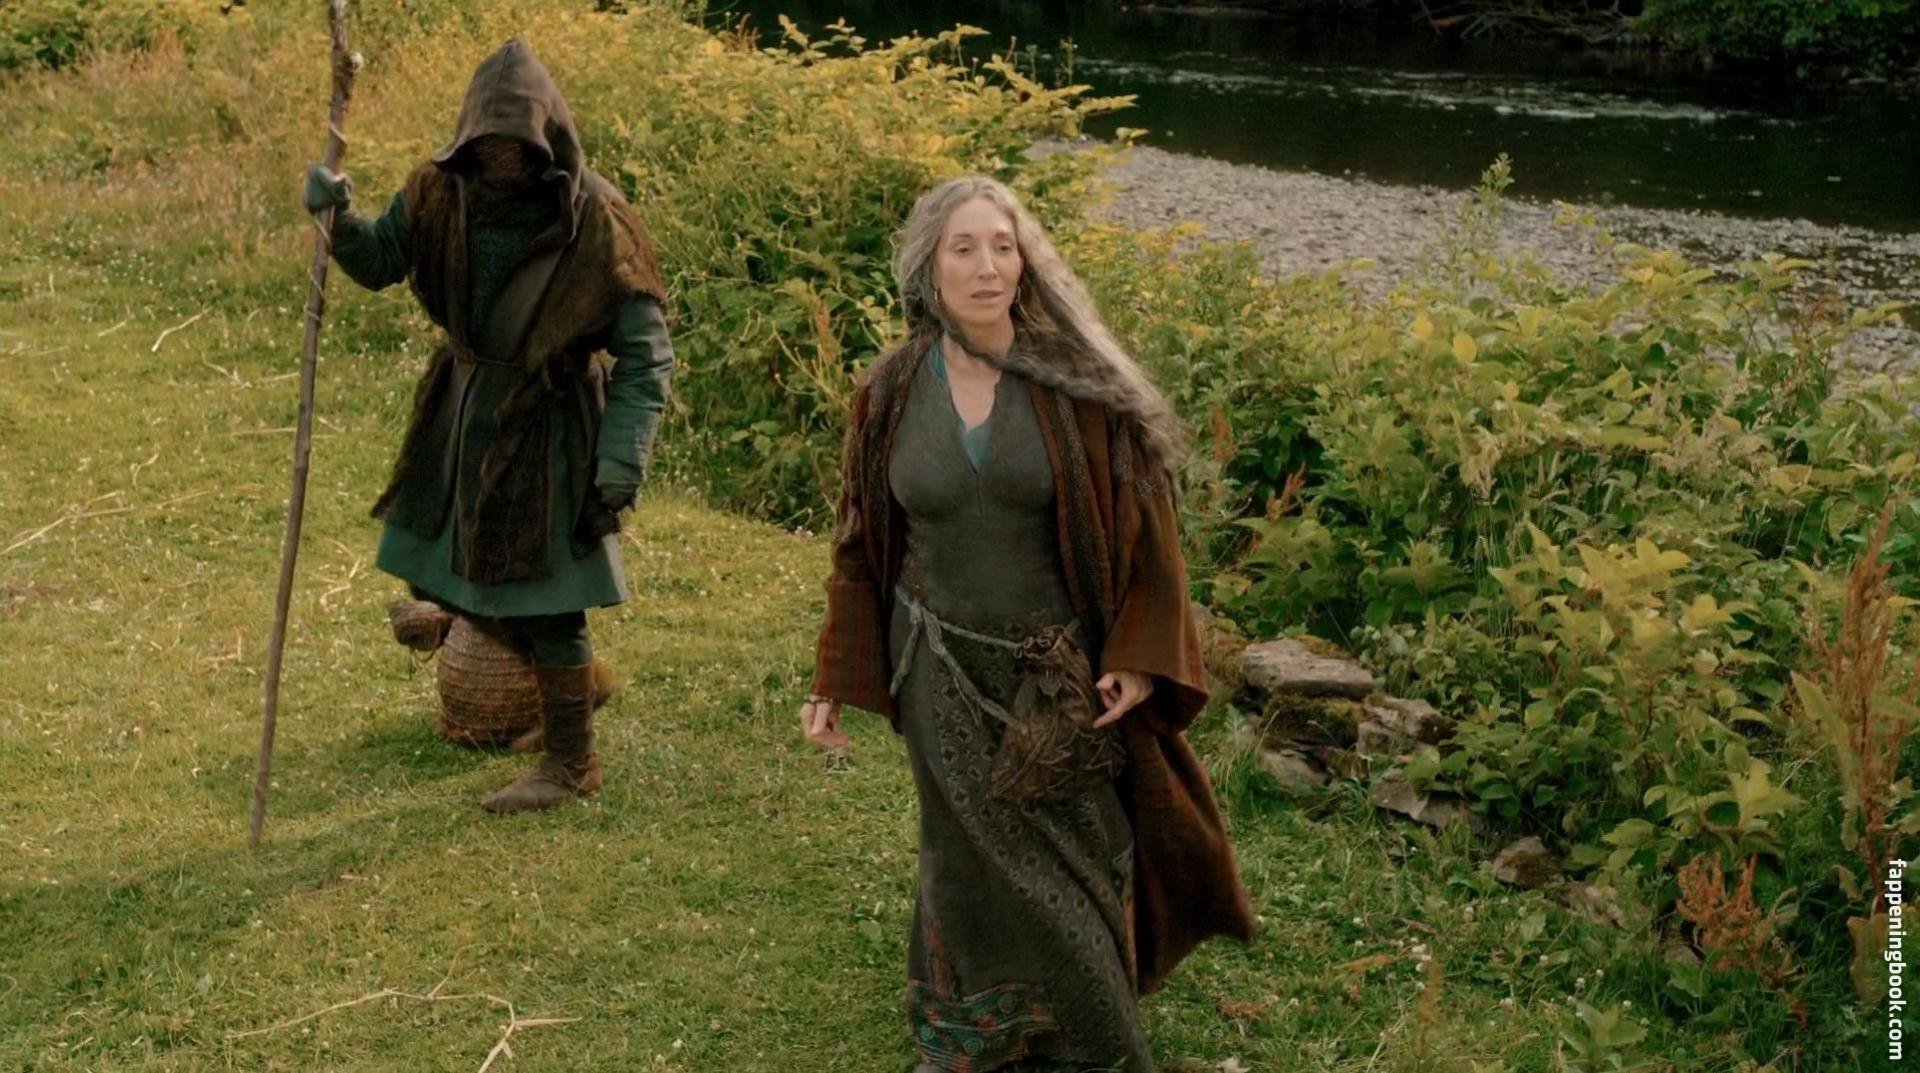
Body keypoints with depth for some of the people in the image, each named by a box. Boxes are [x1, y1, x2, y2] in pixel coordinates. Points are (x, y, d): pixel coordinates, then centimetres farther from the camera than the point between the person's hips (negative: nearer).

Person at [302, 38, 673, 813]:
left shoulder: (594, 222, -20)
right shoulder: (444, 192, -7)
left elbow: (646, 355, -17)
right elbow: (378, 262, 7)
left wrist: (622, 460, -25)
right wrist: (339, 218, -15)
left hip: (547, 427, -6)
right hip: (463, 407, 7)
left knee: (545, 599, 1)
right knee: (439, 575, 17)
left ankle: (570, 764, 21)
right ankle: (578, 679, 38)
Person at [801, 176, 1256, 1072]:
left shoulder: (1075, 382, -10)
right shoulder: (890, 394, -4)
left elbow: (1138, 520, -6)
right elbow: (863, 544, 4)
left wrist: (1139, 657, -11)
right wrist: (835, 682, 5)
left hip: (1060, 671, -1)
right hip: (946, 674, 1)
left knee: (1077, 858, 8)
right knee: (978, 864, 11)